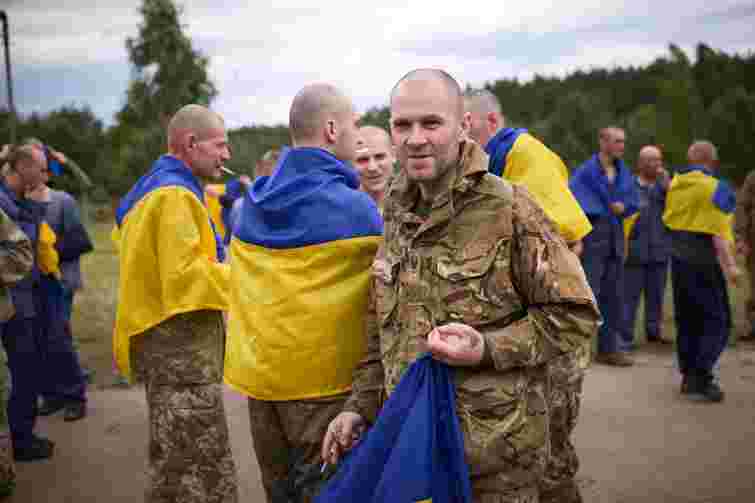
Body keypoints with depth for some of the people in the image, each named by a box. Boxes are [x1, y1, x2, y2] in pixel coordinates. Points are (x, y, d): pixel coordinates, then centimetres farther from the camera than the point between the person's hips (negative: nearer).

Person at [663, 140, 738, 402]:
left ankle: (689, 376, 17)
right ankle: (700, 379, -10)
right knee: (717, 320, -2)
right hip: (703, 260, -7)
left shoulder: (674, 184, 9)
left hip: (677, 257, 7)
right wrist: (729, 264, -21)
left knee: (687, 319, 14)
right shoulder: (716, 188, -11)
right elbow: (718, 233, -18)